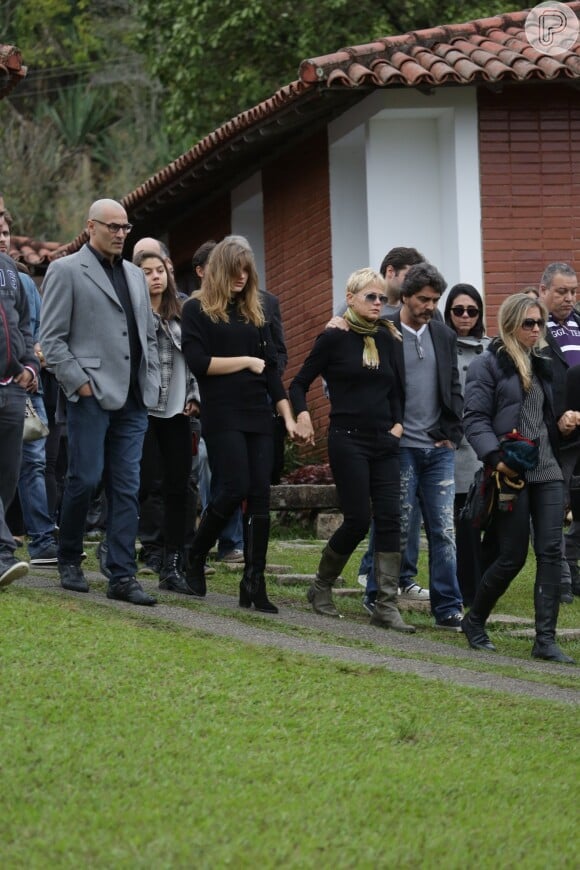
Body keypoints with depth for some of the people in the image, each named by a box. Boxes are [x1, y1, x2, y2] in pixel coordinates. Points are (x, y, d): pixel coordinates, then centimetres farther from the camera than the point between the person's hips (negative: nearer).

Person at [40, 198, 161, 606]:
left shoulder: (136, 276, 19)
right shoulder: (66, 271, 0)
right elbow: (52, 338, -5)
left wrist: (152, 384, 11)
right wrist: (79, 382, -12)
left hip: (133, 401, 6)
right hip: (92, 396, -6)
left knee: (126, 488, 2)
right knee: (85, 480, -4)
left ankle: (123, 576, 2)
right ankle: (69, 560, 15)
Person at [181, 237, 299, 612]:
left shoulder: (254, 313, 16)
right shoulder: (197, 310, 1)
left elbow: (271, 368, 14)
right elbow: (199, 362, -10)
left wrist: (288, 416, 7)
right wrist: (246, 362, -5)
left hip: (258, 415, 5)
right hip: (222, 415, -5)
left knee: (260, 495, -2)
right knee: (235, 489, -14)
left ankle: (255, 582, 1)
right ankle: (195, 559, 8)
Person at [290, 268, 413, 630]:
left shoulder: (390, 339, 9)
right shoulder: (334, 338, -4)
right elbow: (300, 383, 0)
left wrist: (398, 424, 1)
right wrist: (302, 415, -15)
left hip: (384, 441, 5)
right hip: (348, 440, -5)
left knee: (389, 519, -4)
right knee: (358, 519, -6)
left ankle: (387, 606, -4)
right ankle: (322, 586, 17)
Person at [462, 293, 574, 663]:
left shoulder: (542, 366, 19)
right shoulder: (487, 365, -2)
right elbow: (475, 418, -10)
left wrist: (564, 421, 7)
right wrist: (495, 457, -22)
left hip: (547, 471, 6)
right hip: (512, 473, -6)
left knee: (551, 552, -5)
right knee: (513, 556, -3)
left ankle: (546, 639, -4)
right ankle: (474, 621, 20)